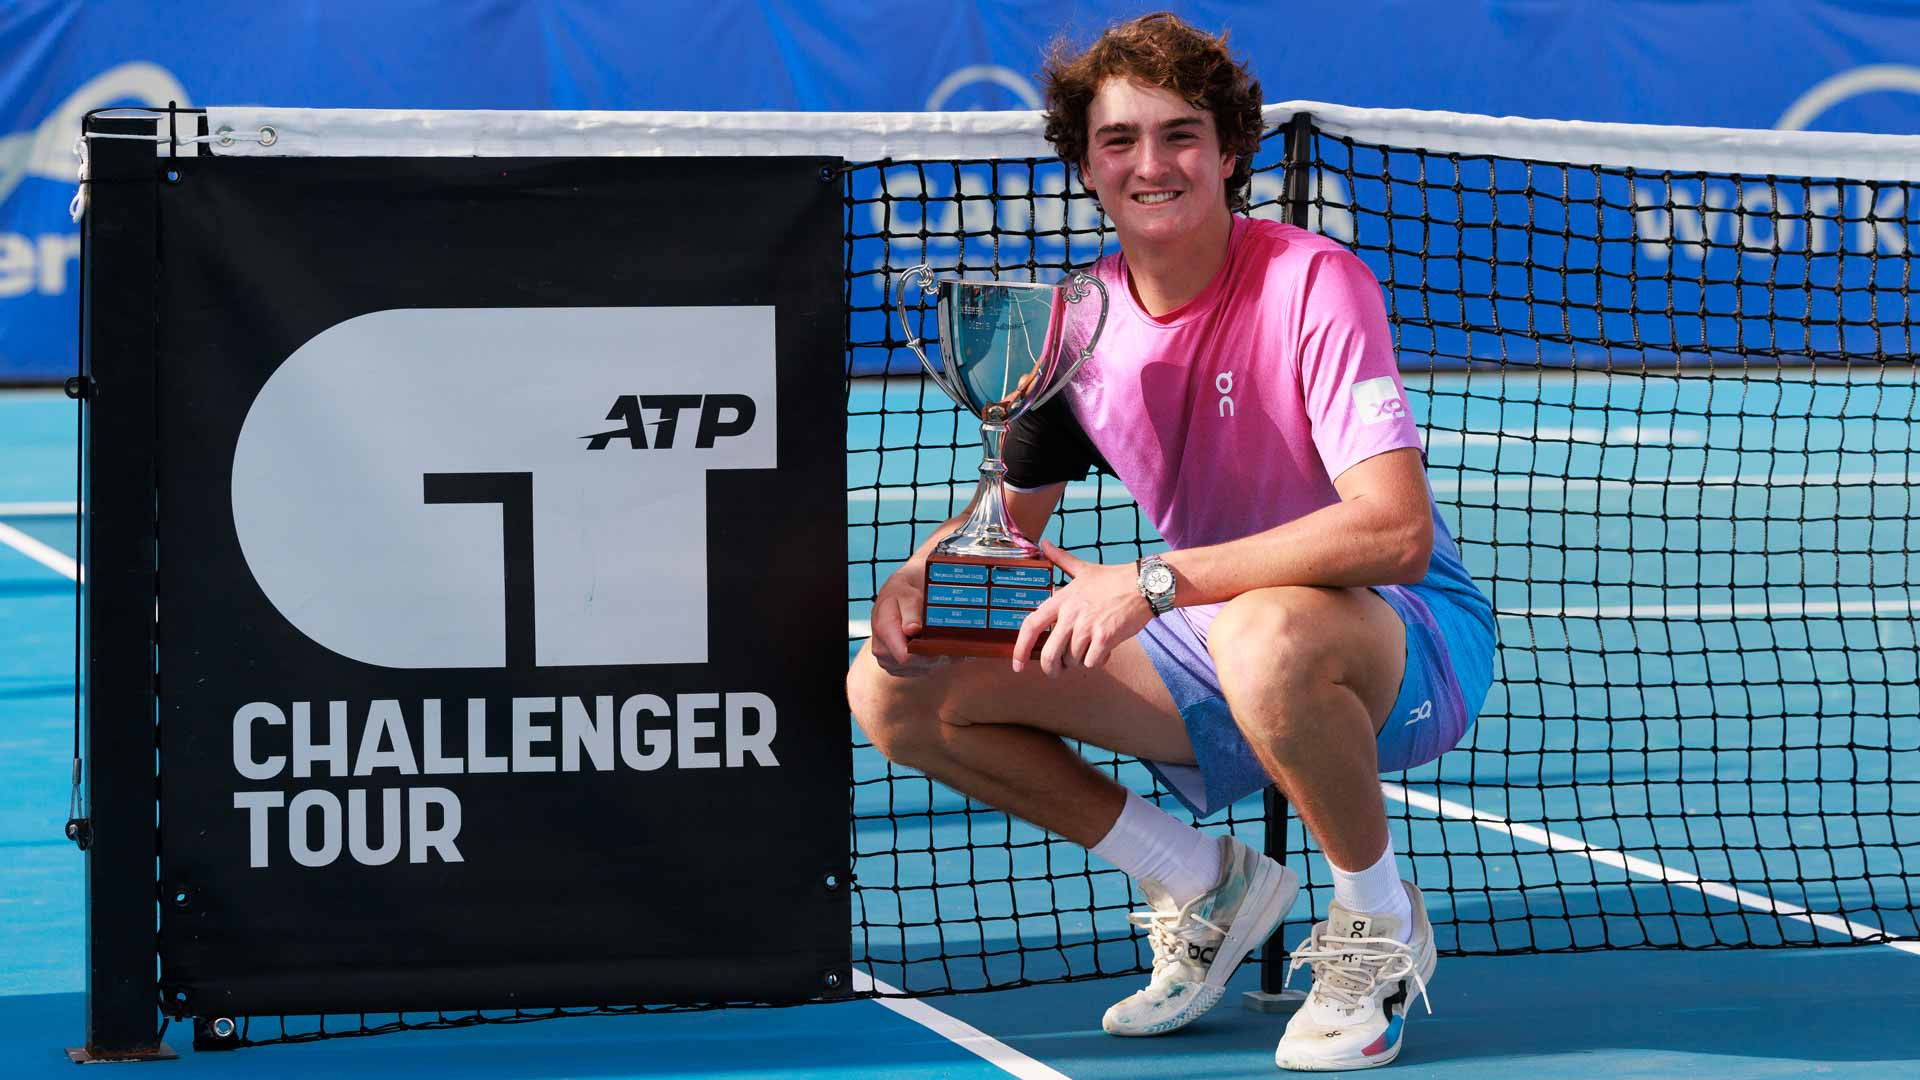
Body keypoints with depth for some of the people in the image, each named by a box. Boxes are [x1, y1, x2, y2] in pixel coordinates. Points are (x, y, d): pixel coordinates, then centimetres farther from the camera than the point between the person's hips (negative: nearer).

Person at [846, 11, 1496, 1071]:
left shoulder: (1309, 282, -20)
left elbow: (1394, 532, -32)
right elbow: (1008, 513, 13)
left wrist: (1156, 581, -36)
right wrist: (923, 571, -11)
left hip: (1402, 640, -6)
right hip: (1214, 653, 7)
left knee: (1262, 636, -43)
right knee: (892, 685, -7)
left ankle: (1377, 924, -13)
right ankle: (1208, 885, 6)